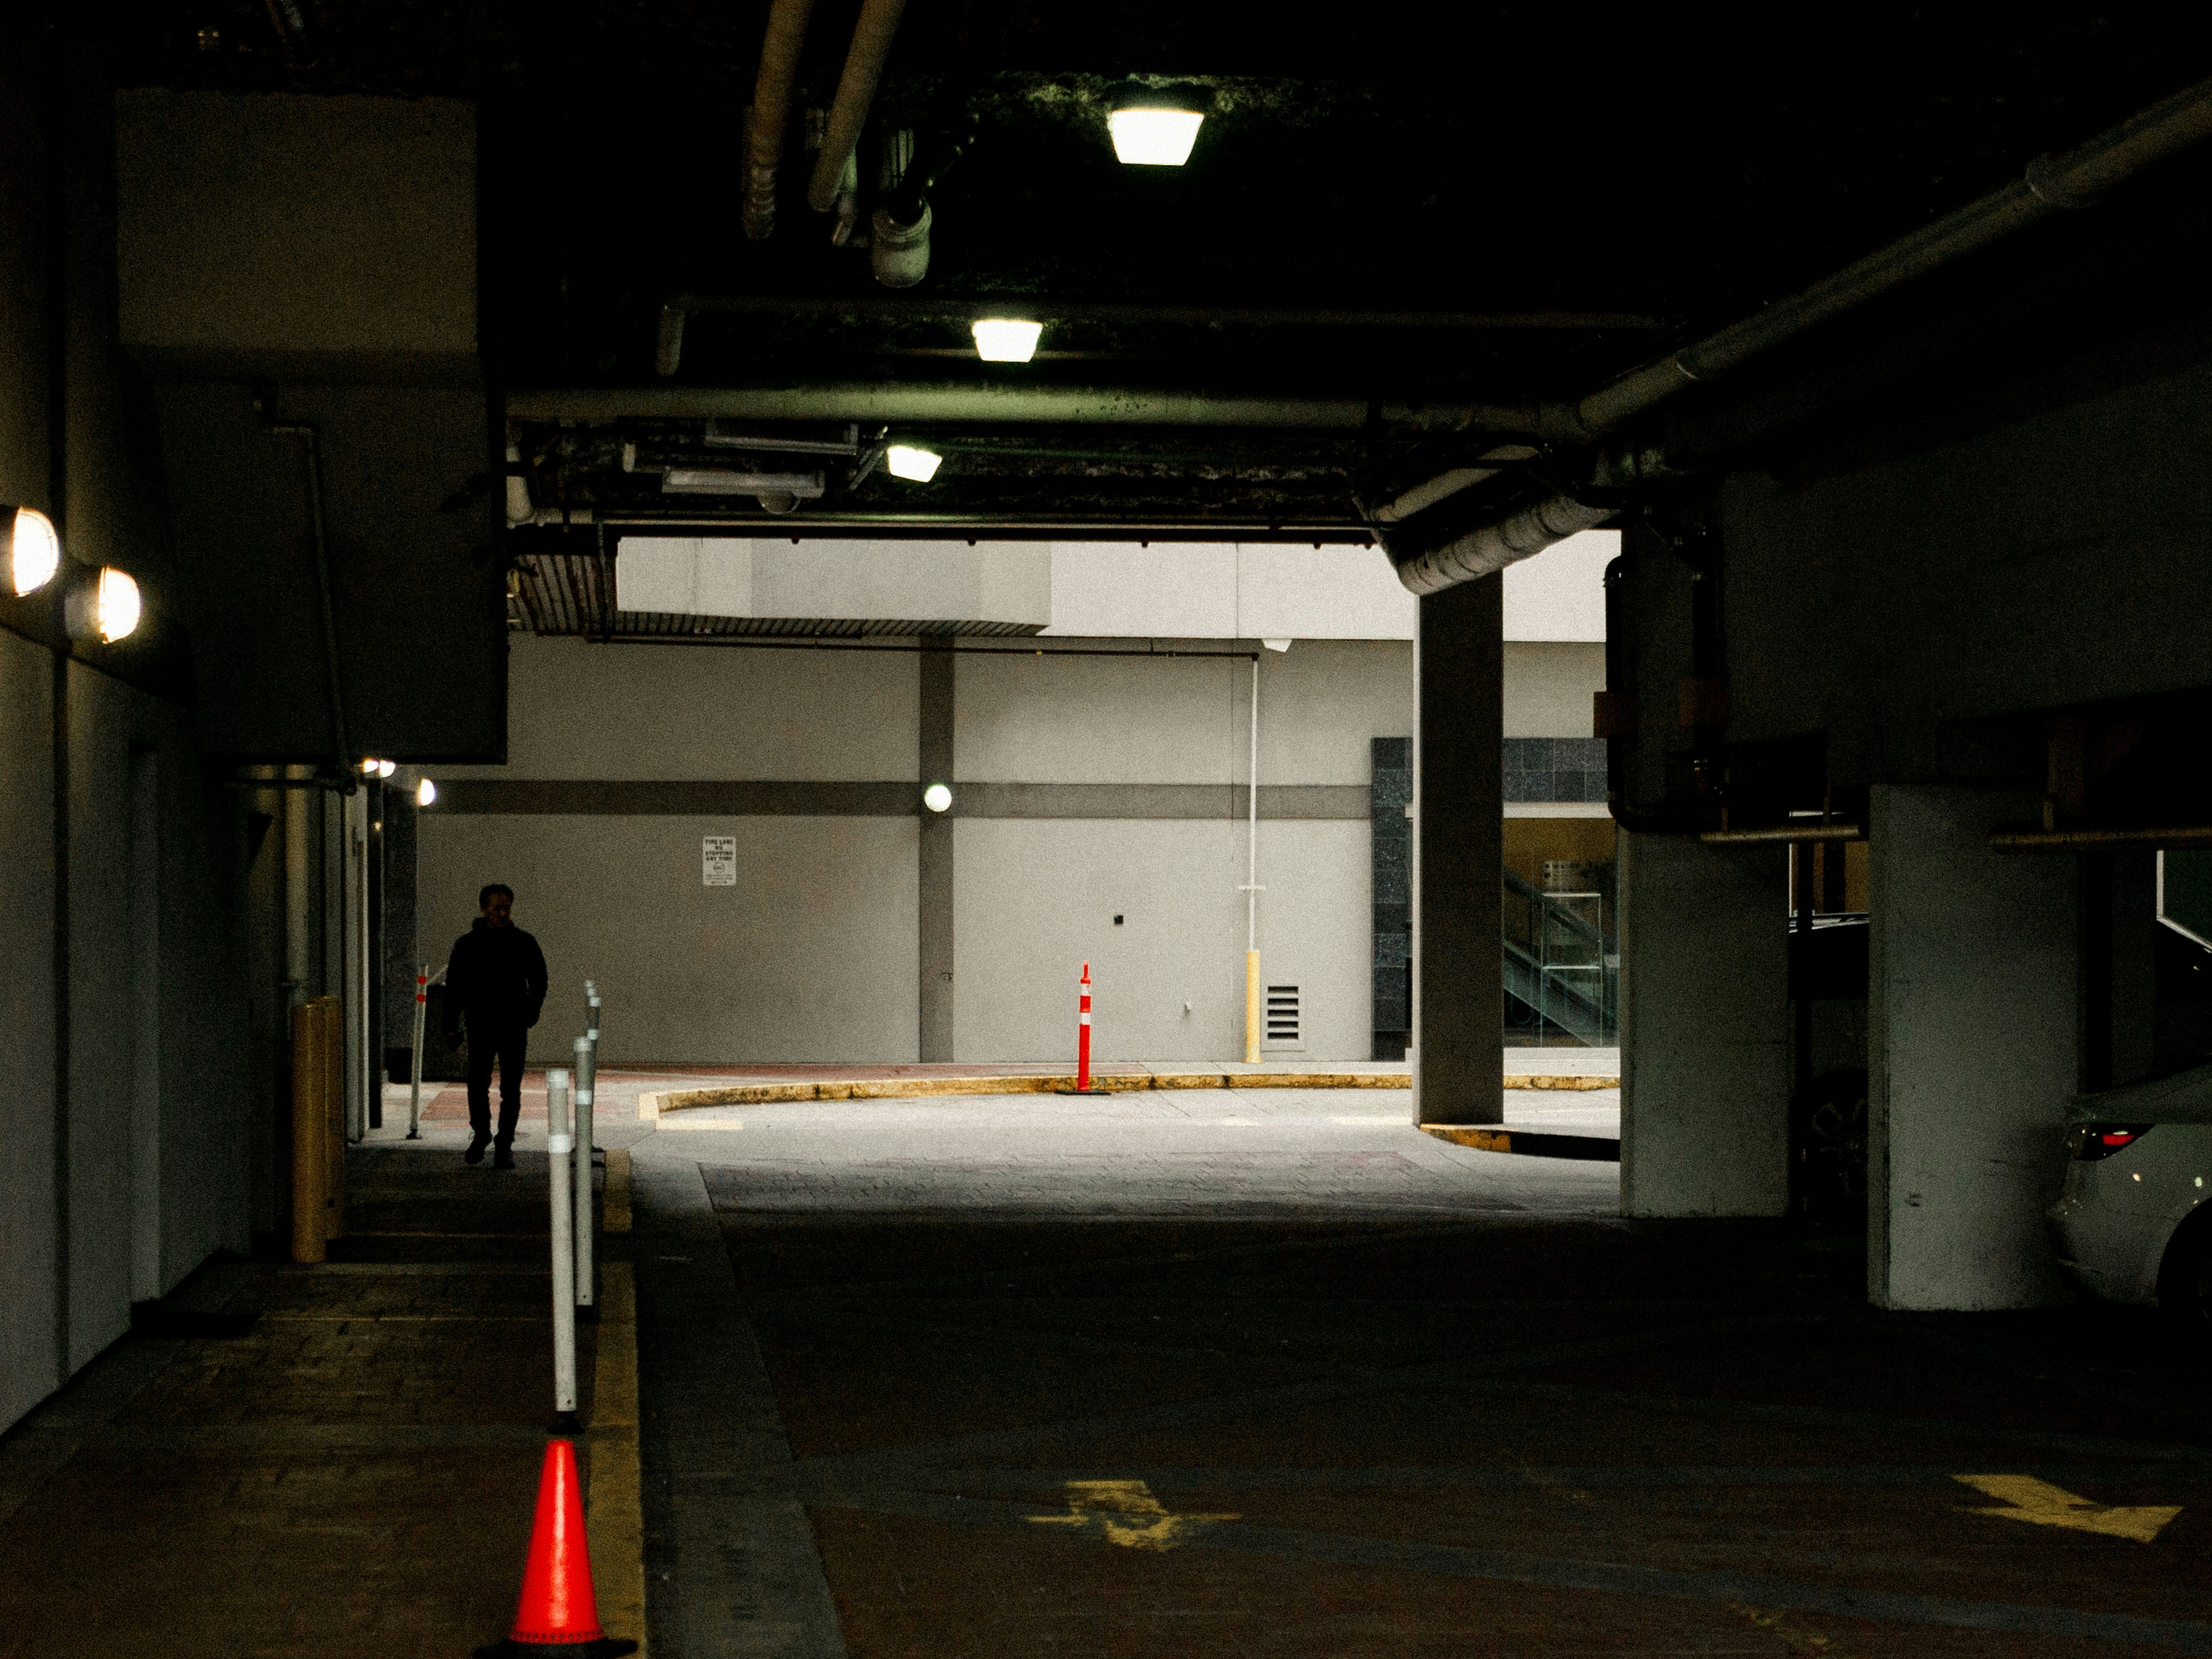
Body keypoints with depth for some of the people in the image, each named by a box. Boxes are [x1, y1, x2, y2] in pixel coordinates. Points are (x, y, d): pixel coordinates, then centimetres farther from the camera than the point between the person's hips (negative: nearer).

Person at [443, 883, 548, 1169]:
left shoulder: (524, 943, 1)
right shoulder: (467, 944, 1)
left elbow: (539, 982, 10)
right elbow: (453, 985, 6)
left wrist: (529, 1016, -2)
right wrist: (451, 1025, 0)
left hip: (513, 1027, 0)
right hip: (480, 1027, 0)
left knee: (510, 1089, -1)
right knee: (478, 1085, 2)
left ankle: (504, 1146, 7)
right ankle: (481, 1134, 26)